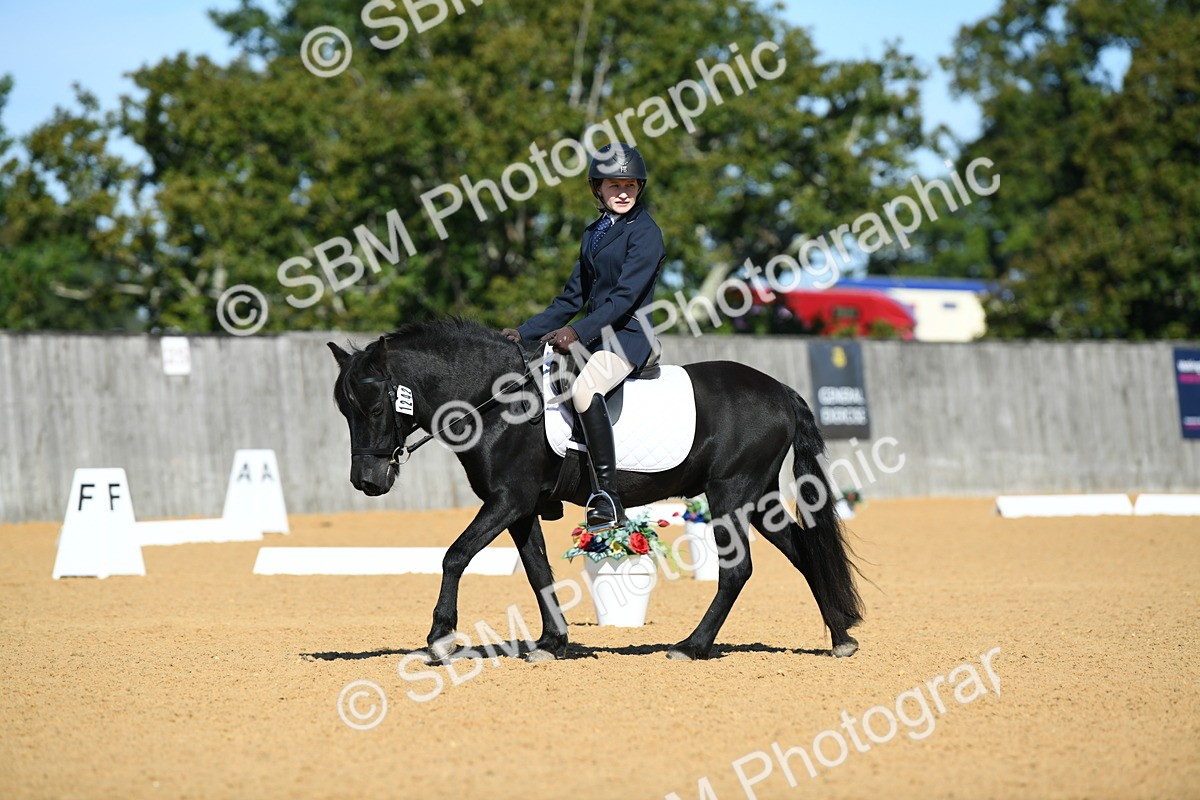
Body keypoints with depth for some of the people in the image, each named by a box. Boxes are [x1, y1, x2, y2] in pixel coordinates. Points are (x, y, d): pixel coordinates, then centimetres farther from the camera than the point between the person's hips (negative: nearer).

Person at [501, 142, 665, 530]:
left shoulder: (645, 233, -8)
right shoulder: (594, 234, 17)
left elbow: (625, 295, -18)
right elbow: (573, 297, 19)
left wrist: (578, 332, -27)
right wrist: (526, 332, 9)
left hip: (628, 335, -9)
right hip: (592, 336, 9)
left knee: (584, 388, -36)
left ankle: (608, 499, -37)